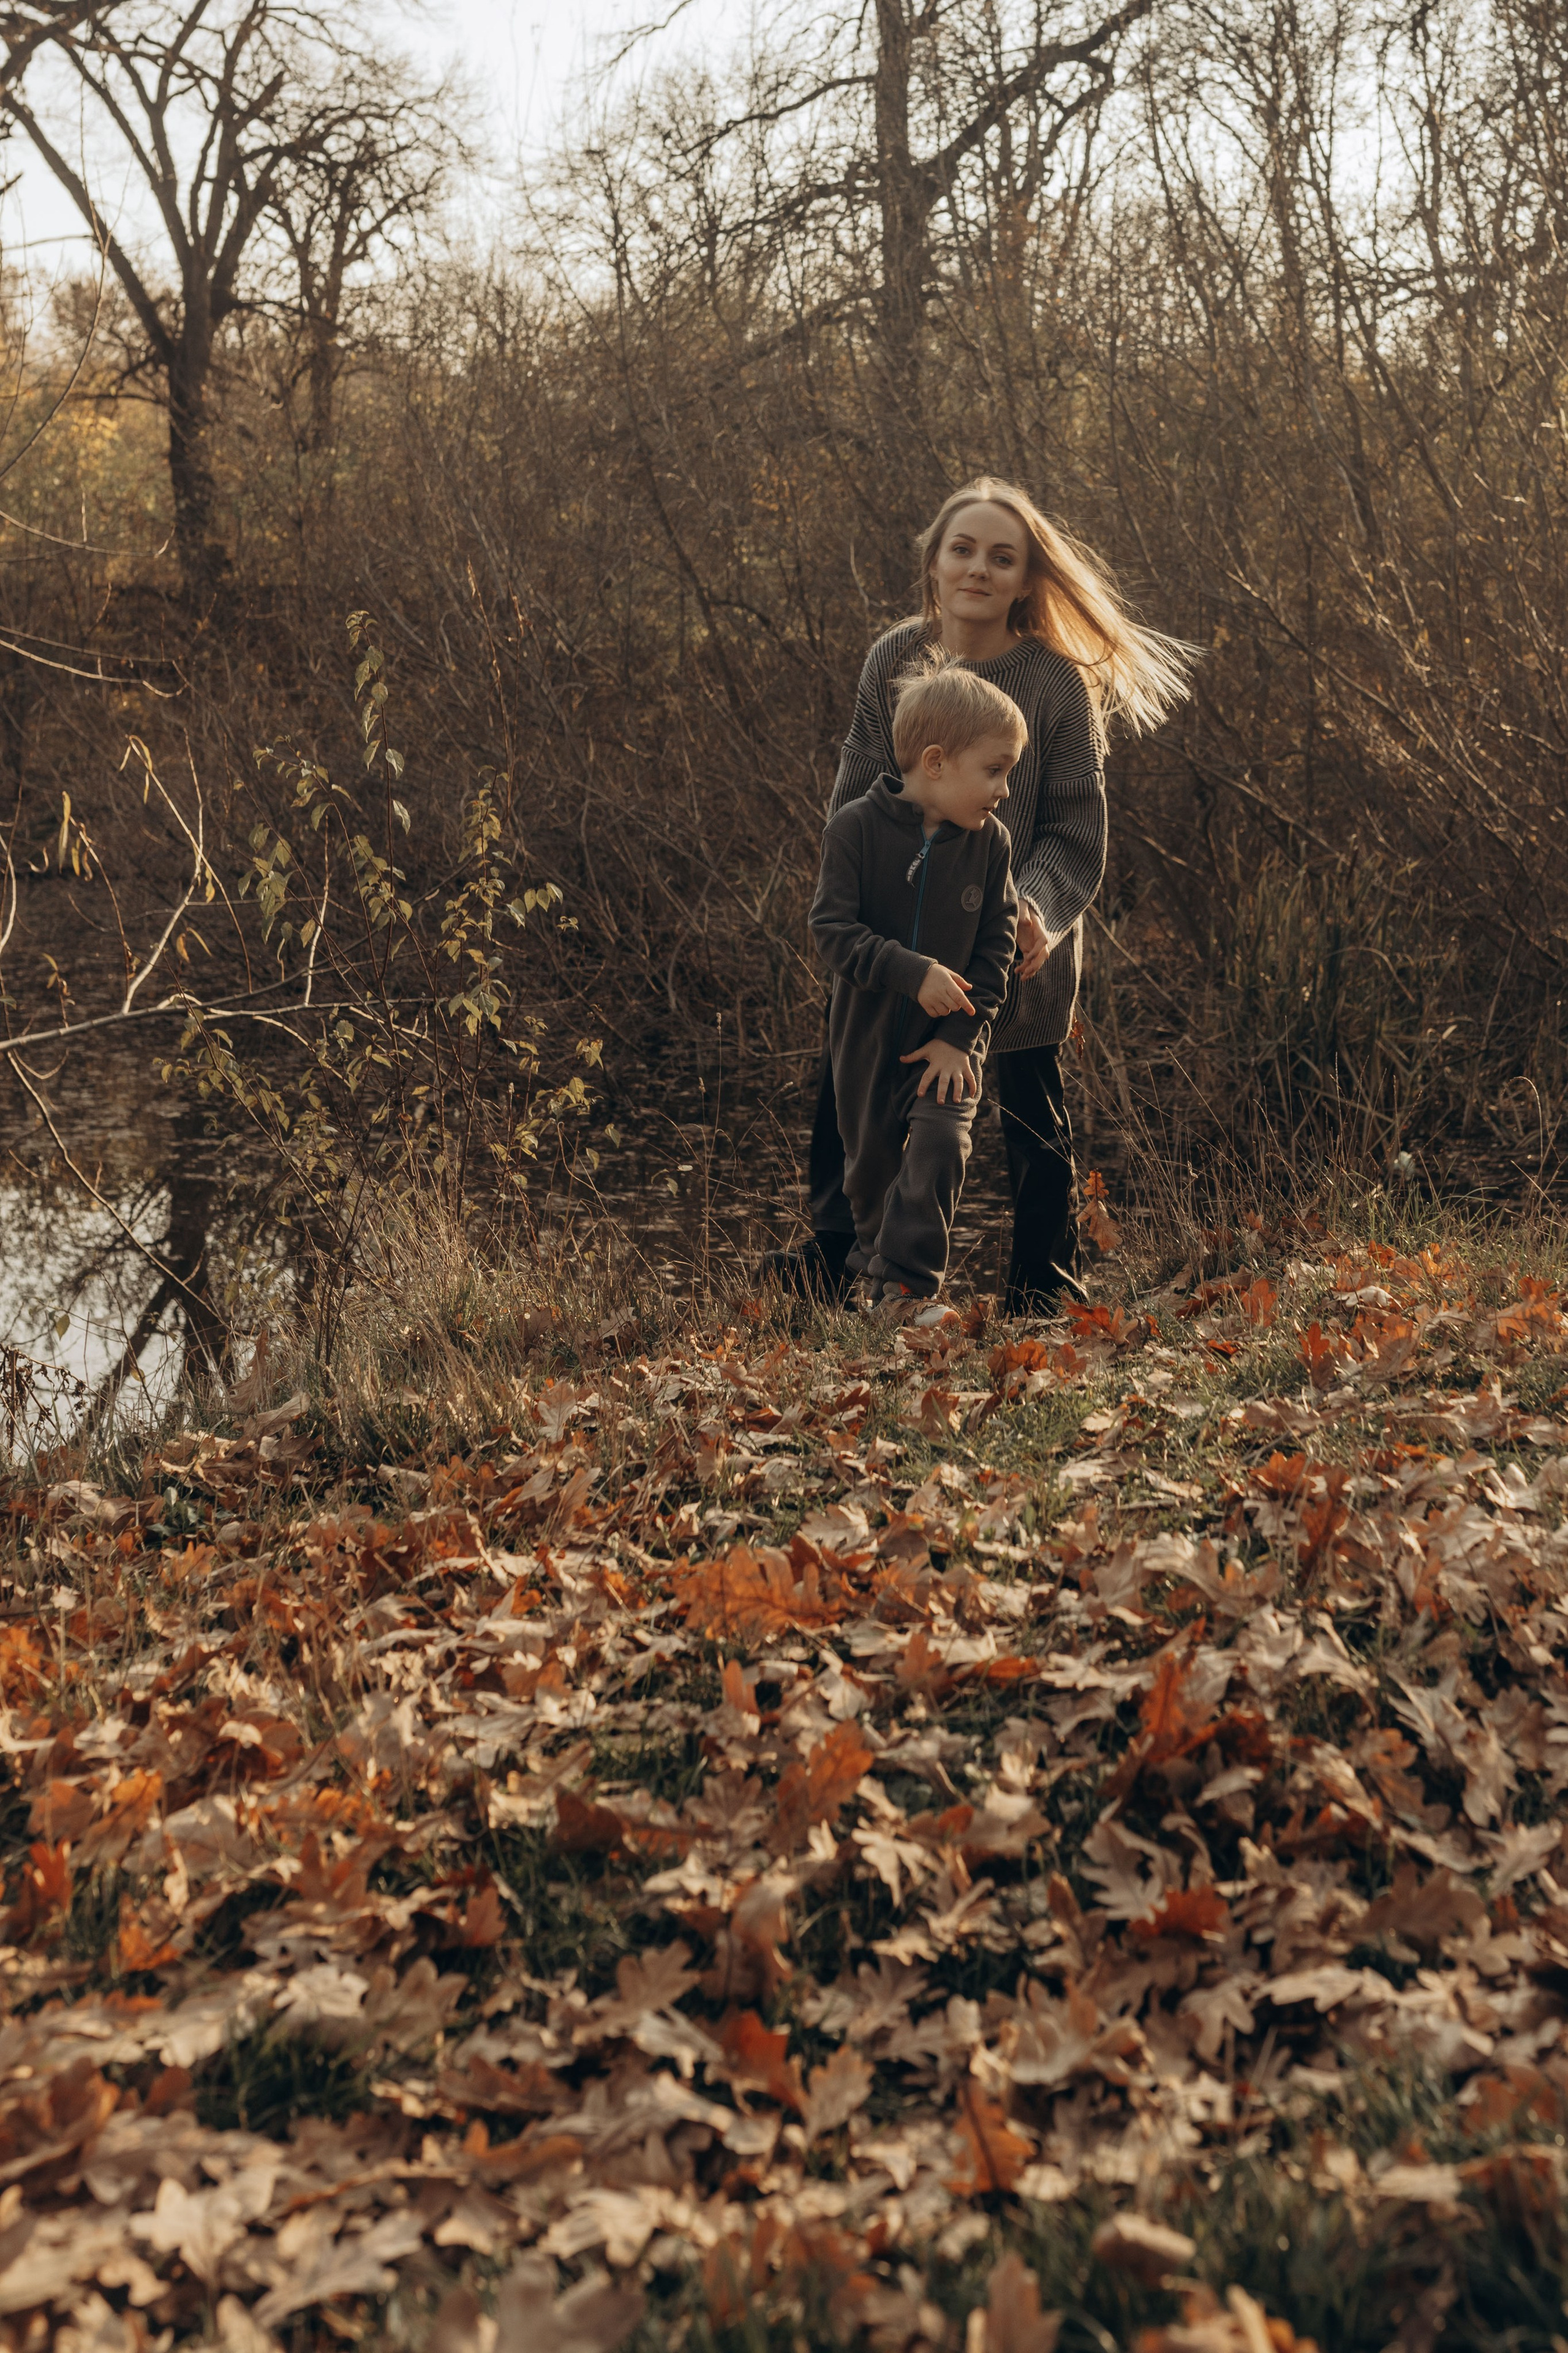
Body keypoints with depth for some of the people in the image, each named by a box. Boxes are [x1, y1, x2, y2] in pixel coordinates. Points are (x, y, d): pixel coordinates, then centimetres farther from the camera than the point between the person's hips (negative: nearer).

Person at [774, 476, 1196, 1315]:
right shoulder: (894, 660, -3)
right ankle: (835, 1255, 19)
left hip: (1018, 947, -2)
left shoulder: (1056, 683, -11)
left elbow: (1076, 832, -8)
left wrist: (1035, 907, -26)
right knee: (847, 1083, -1)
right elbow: (855, 801, 2)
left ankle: (1044, 1288, 26)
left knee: (1033, 1116, 9)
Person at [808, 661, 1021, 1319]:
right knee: (871, 1155, 13)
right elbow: (831, 927, -19)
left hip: (950, 1035, 1)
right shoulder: (857, 827, -15)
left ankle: (906, 1280, -9)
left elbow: (996, 946, -3)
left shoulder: (990, 843, -6)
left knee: (940, 1146, -17)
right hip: (869, 1031, -1)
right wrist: (911, 972, -30)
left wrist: (962, 1035, -11)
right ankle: (874, 1261, 37)